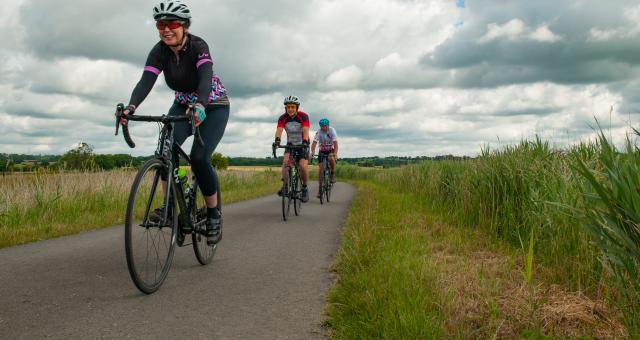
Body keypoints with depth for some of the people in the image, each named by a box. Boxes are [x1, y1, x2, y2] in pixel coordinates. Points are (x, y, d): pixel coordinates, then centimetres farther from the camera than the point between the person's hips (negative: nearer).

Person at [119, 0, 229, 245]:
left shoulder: (198, 46, -25)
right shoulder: (159, 51, -13)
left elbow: (206, 77, -42)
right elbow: (146, 81, -27)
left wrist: (200, 106, -62)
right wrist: (131, 107, -46)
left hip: (213, 107, -4)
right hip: (183, 105, 4)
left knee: (199, 157, -22)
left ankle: (214, 214, -4)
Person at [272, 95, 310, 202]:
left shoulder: (303, 116, -18)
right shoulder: (283, 118, -13)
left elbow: (305, 130, -32)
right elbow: (279, 130, -29)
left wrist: (305, 142, -50)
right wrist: (277, 140, -50)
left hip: (302, 145, -2)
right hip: (290, 144, 2)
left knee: (303, 165, -20)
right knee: (286, 160, -27)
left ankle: (305, 188, 0)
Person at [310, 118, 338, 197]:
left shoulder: (332, 130, -21)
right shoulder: (318, 132, -19)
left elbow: (335, 143, -30)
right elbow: (314, 143, -29)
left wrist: (335, 154, -44)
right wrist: (312, 152, -47)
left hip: (331, 150, -1)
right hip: (322, 151, 1)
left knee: (331, 158, -35)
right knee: (320, 169, -10)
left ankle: (333, 174, -10)